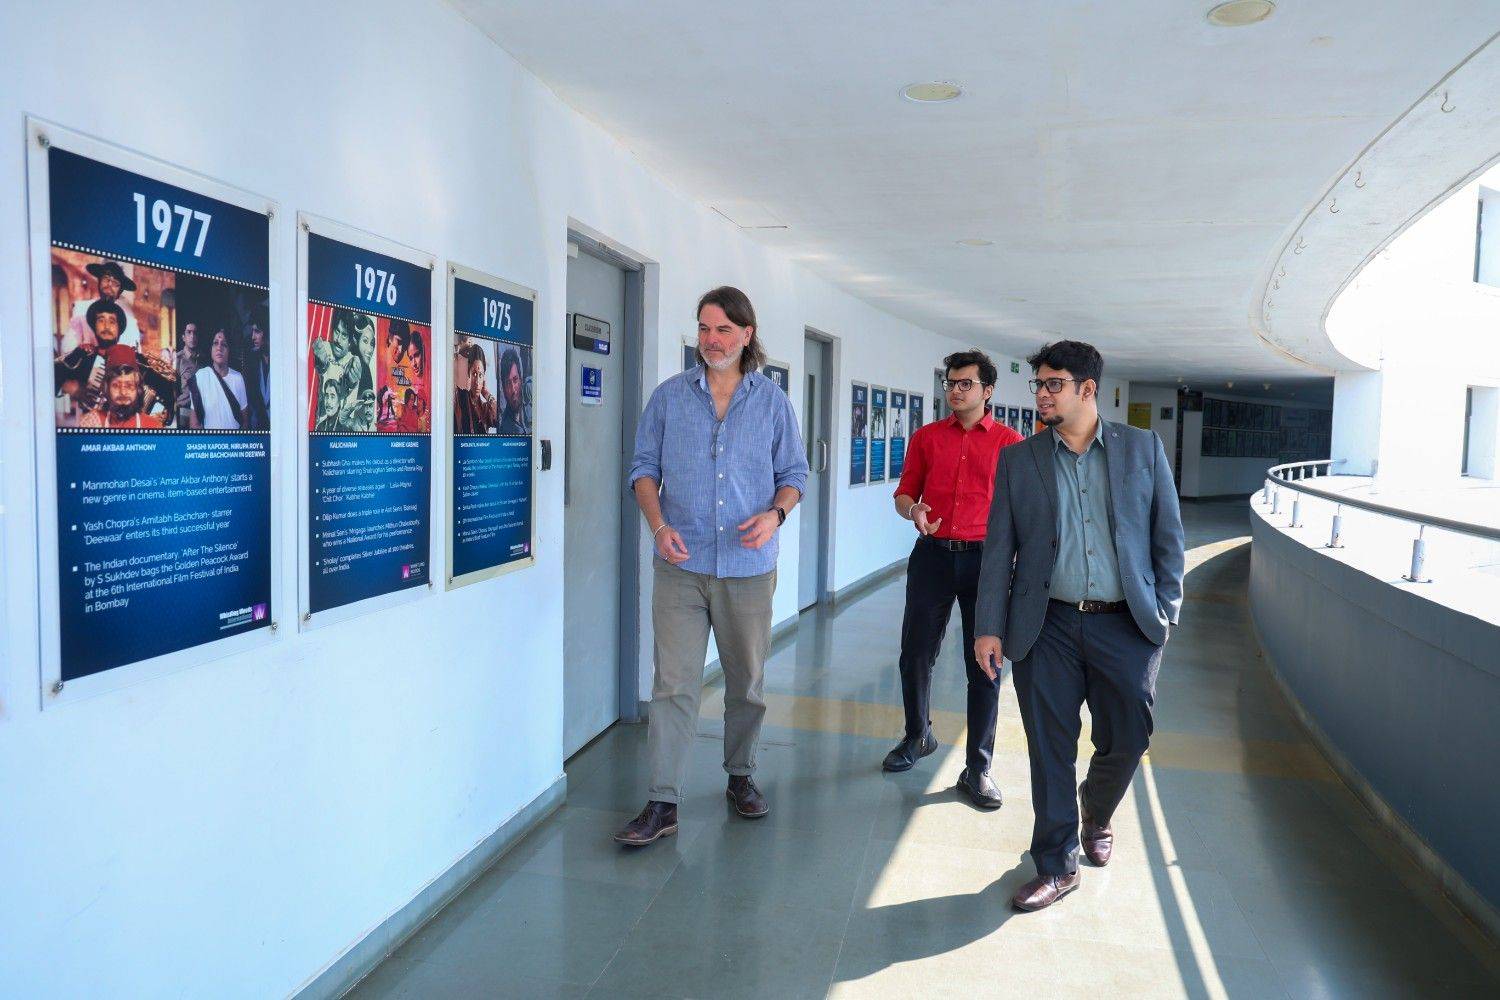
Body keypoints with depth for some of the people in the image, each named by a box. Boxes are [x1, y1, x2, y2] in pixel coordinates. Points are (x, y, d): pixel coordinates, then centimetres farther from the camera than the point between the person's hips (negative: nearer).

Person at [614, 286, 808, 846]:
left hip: (749, 567, 1)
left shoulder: (772, 402, 5)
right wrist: (658, 524, -11)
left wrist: (775, 514, -12)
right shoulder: (669, 397, 4)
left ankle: (740, 777, 32)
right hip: (681, 565, -1)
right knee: (673, 684, -4)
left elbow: (794, 473, 8)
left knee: (746, 681, 13)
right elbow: (644, 468, 6)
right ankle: (662, 804, 2)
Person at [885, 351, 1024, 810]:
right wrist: (913, 510, -12)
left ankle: (977, 768, 11)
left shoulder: (1009, 442, 3)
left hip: (985, 558, -2)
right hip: (932, 554, 2)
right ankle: (918, 735, 34)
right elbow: (904, 493, 11)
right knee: (915, 655, 9)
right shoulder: (926, 437, 9)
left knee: (984, 665, 2)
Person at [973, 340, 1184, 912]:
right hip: (1047, 627, 0)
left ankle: (1096, 813, 41)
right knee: (1050, 750, 4)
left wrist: (1166, 611, 1)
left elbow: (1168, 536, 7)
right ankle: (1056, 865, 19)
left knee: (1128, 738, 8)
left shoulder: (1143, 449, 5)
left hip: (1126, 626, 0)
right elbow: (999, 549, 3)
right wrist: (989, 627, -3)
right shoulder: (1017, 460, 5)